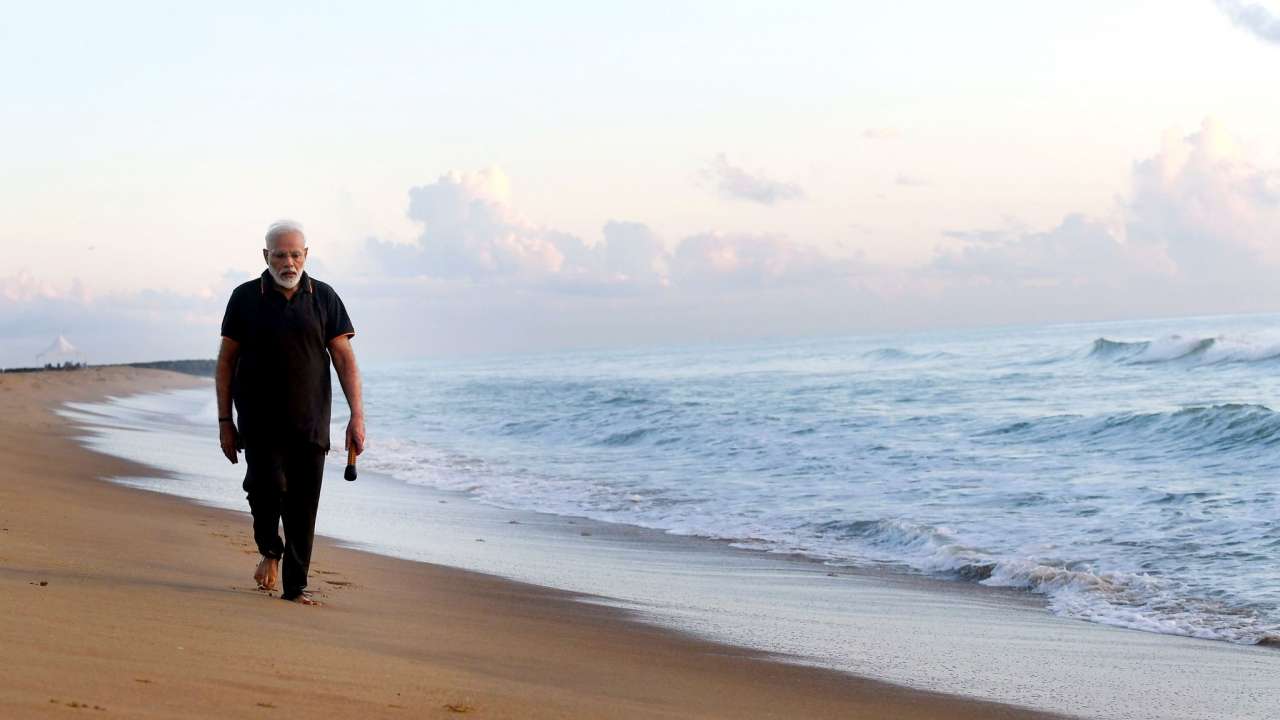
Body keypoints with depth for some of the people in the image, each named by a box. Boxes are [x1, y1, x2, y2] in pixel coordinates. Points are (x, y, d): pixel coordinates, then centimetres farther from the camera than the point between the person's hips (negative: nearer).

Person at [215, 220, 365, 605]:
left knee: (303, 505, 1)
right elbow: (226, 360, 6)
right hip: (260, 421, -1)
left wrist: (357, 416, -7)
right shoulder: (245, 298, 3)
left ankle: (296, 586, 10)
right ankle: (270, 551, 9)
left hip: (310, 422, 1)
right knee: (268, 485, -20)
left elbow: (344, 357, 2)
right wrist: (225, 421, 1)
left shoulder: (324, 298, 5)